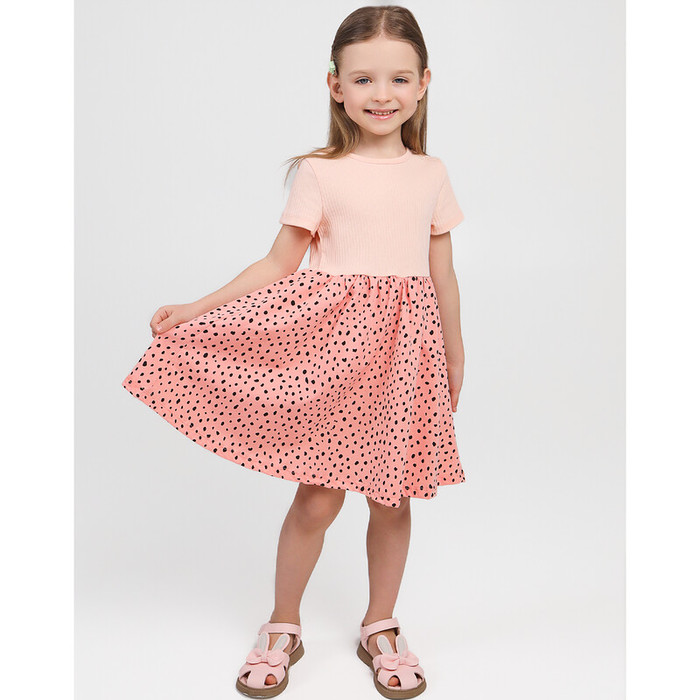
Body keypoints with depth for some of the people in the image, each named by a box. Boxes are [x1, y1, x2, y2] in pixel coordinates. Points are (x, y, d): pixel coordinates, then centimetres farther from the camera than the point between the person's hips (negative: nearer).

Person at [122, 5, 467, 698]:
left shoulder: (430, 175, 8)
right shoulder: (319, 173, 0)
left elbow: (442, 274, 12)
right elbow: (278, 264, 0)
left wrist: (455, 355, 15)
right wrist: (195, 309, -7)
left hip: (405, 350, 3)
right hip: (332, 342, -2)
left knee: (392, 498, 10)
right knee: (317, 497, 2)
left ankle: (380, 628, 32)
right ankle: (282, 628, 27)